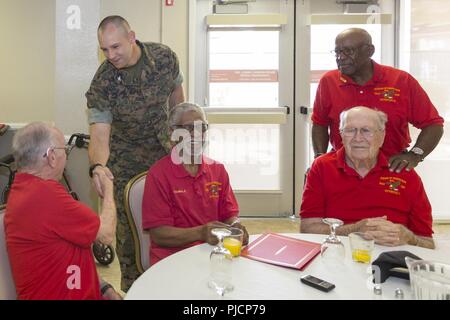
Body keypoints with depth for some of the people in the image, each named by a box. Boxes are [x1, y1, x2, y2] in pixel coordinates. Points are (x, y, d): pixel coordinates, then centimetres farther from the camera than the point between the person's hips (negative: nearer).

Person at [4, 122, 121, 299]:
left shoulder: (21, 189, 8)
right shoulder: (46, 193, -23)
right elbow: (106, 233, -14)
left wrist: (103, 287, 6)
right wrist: (108, 189, 2)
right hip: (64, 295, -9)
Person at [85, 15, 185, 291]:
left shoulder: (165, 57, -14)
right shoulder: (102, 84, -22)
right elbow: (99, 135, -27)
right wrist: (98, 166, -48)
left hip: (164, 150, 3)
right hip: (126, 161, -2)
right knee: (129, 226, 3)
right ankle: (132, 286, 27)